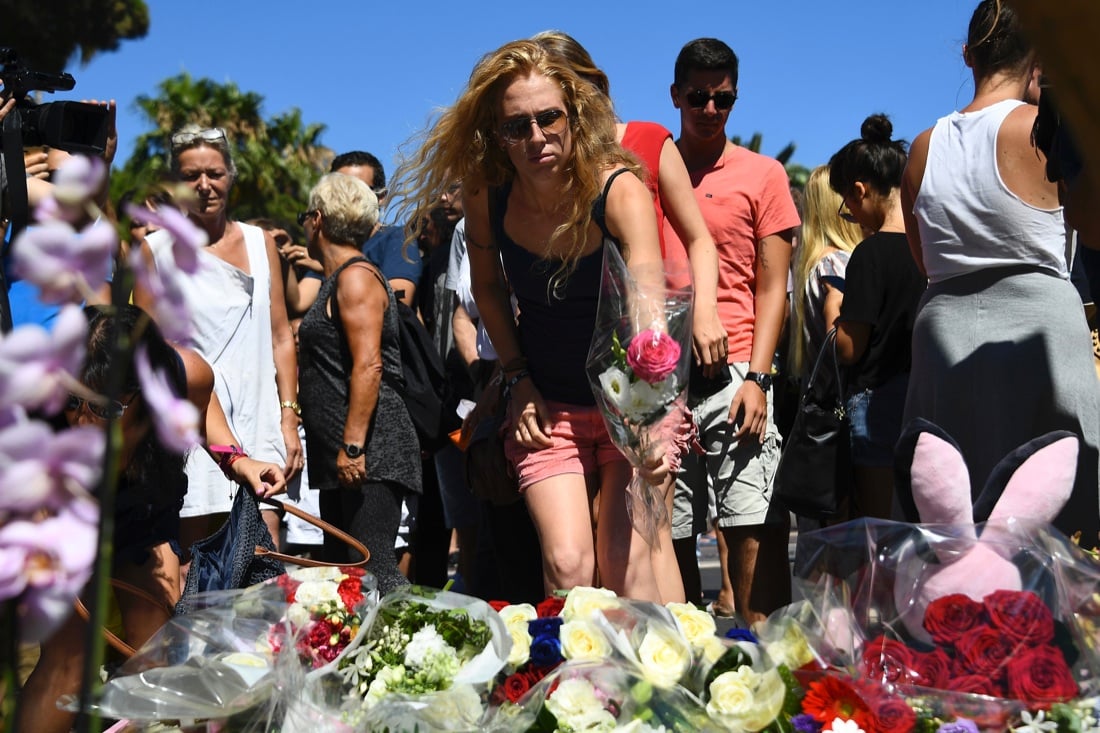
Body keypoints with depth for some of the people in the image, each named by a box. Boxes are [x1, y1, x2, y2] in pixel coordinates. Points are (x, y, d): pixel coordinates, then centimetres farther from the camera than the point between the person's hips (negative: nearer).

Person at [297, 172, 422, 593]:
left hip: (370, 453, -10)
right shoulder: (337, 279, 21)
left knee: (373, 569, -14)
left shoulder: (356, 277, -9)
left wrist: (352, 446, -23)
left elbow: (368, 366, -20)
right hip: (344, 453, 10)